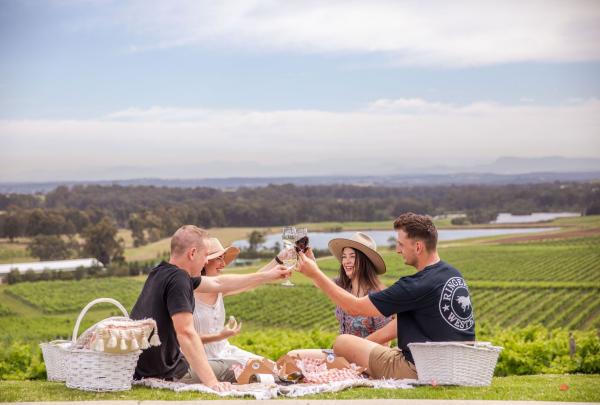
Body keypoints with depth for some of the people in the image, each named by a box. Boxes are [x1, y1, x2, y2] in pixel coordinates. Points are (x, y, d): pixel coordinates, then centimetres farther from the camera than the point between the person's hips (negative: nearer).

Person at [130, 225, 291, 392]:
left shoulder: (162, 272, 8)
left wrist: (267, 276, 25)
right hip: (163, 372, -9)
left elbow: (218, 283, 19)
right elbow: (186, 333, -30)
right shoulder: (178, 279, -21)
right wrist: (212, 383, -31)